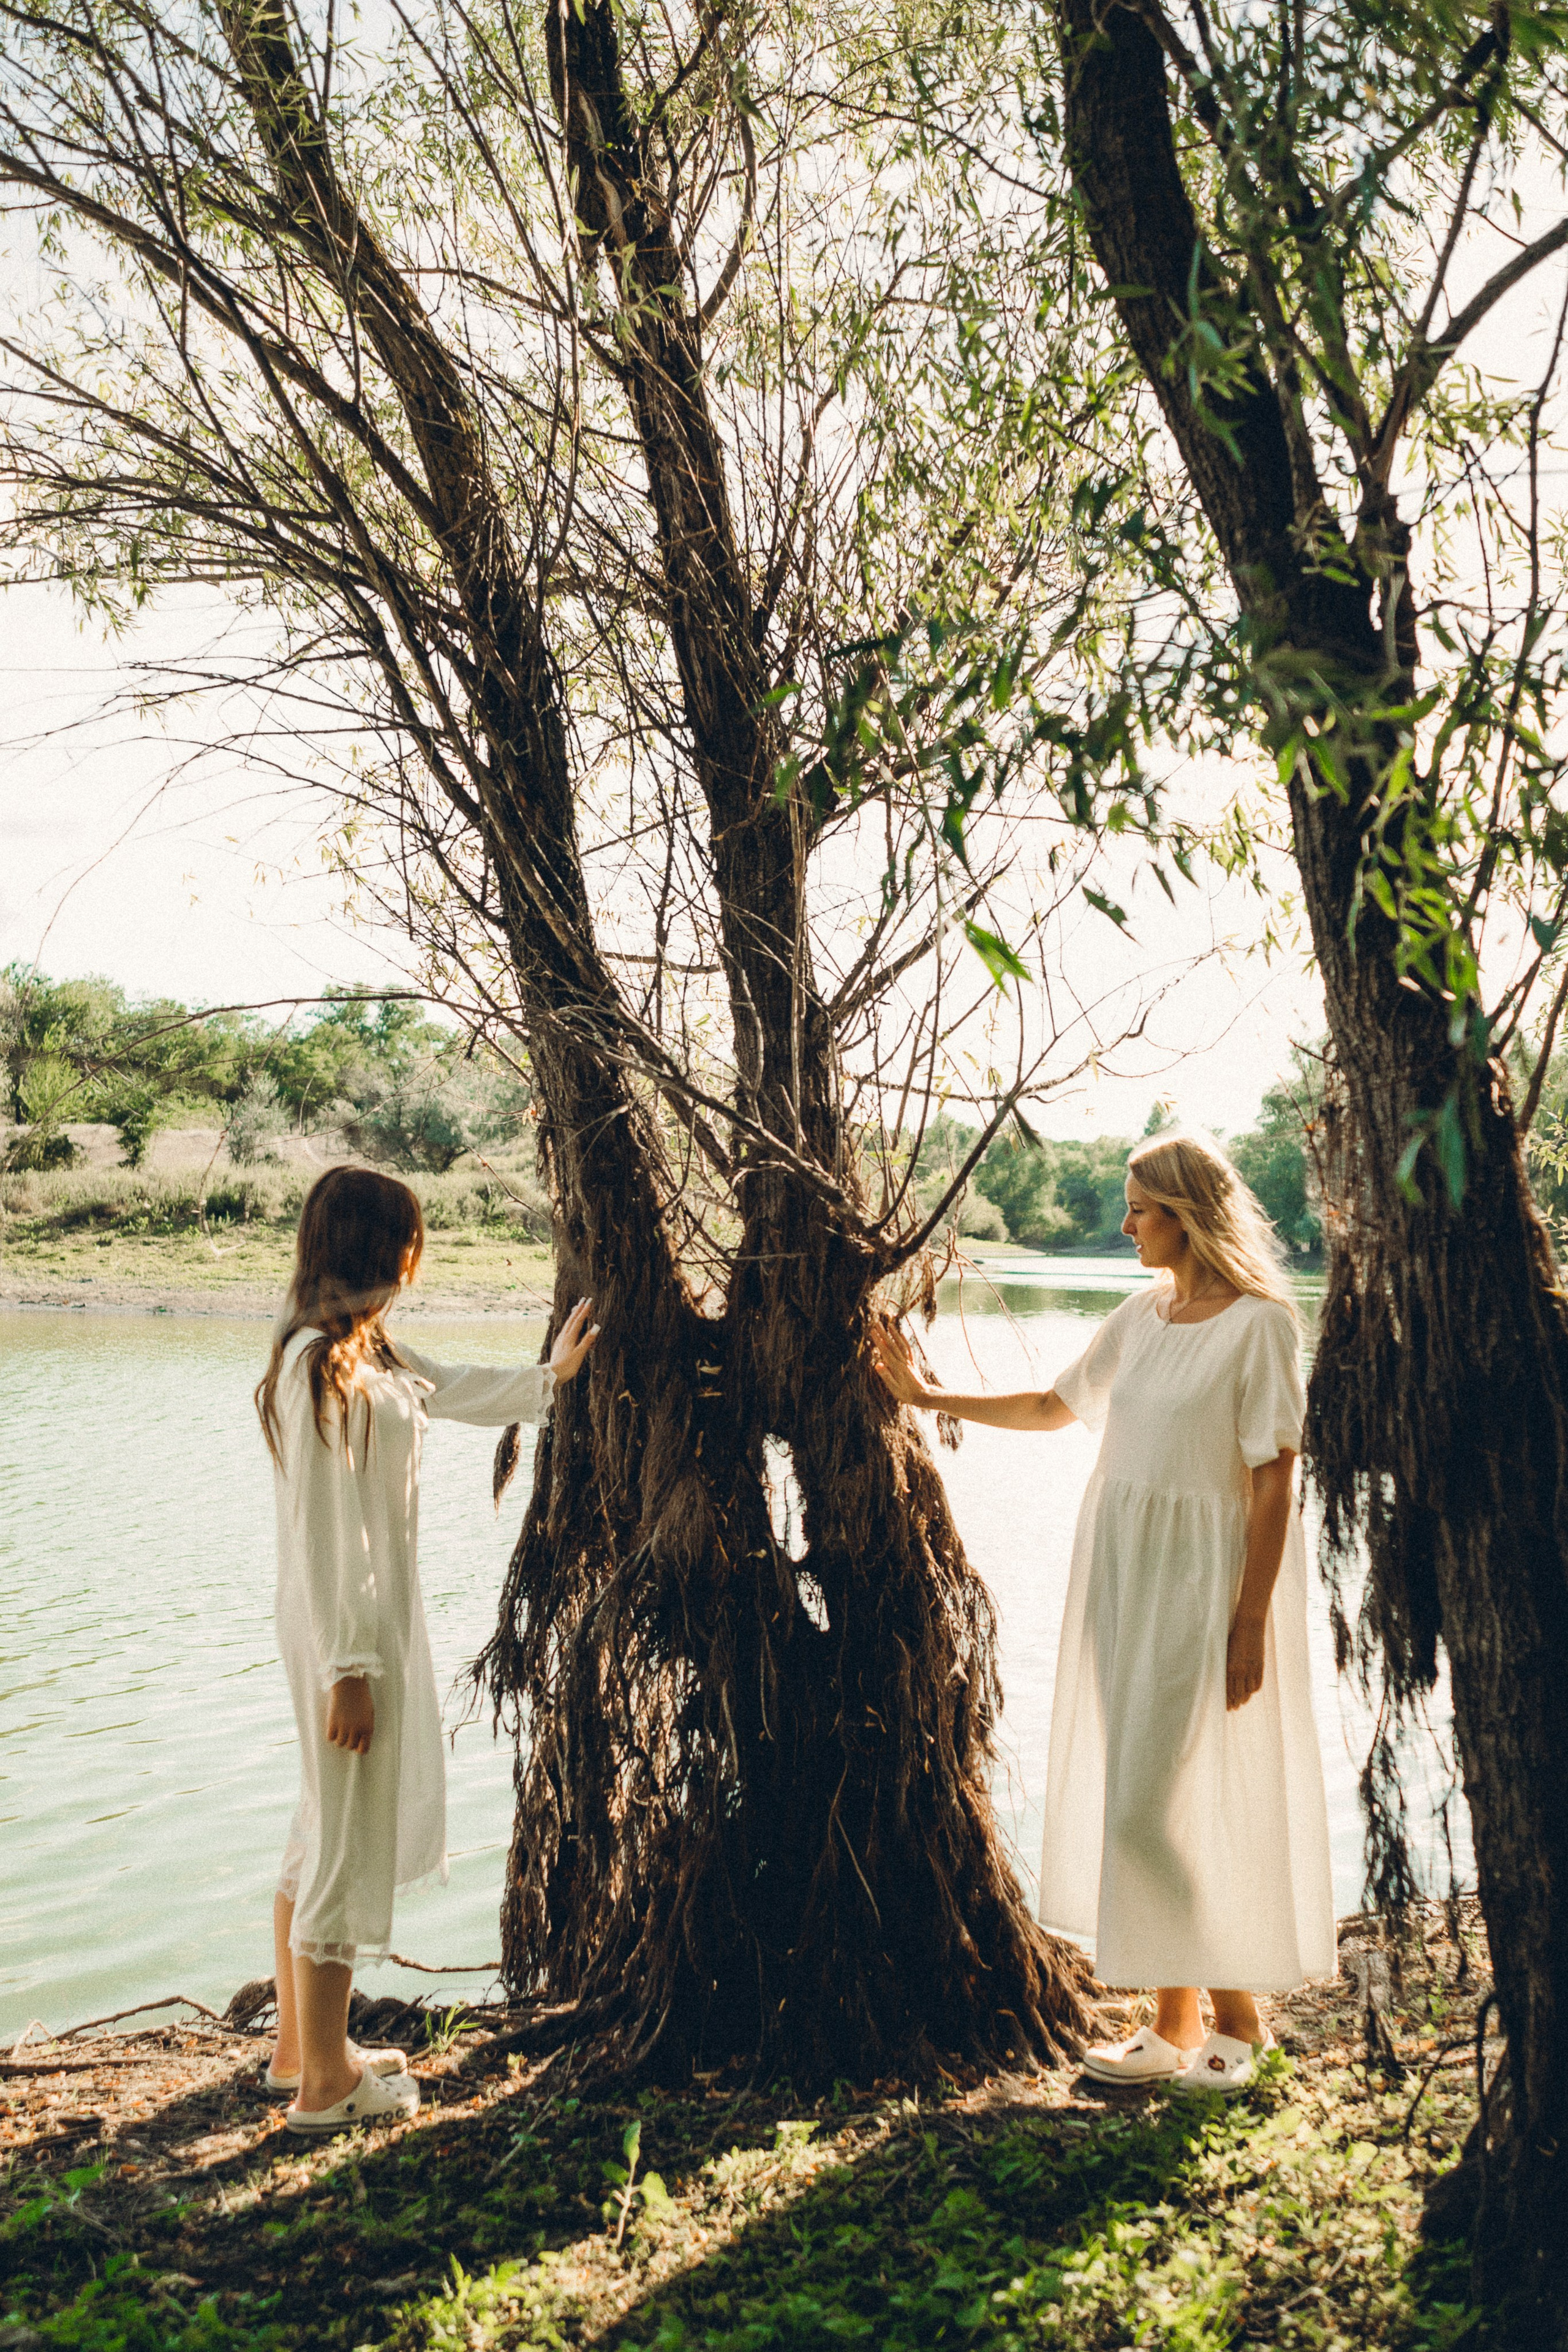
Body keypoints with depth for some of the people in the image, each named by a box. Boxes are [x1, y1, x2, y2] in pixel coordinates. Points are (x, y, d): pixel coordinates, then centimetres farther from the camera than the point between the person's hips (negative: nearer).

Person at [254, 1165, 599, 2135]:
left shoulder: (369, 1348, 8)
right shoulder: (320, 1363, -21)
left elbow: (456, 1393, 27)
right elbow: (321, 1530, -22)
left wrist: (550, 1373, 35)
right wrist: (348, 1669, -20)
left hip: (382, 1614, 10)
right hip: (348, 1629, -10)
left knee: (331, 1829, 20)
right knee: (348, 1843, 2)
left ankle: (301, 2047, 35)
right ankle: (324, 2084, 18)